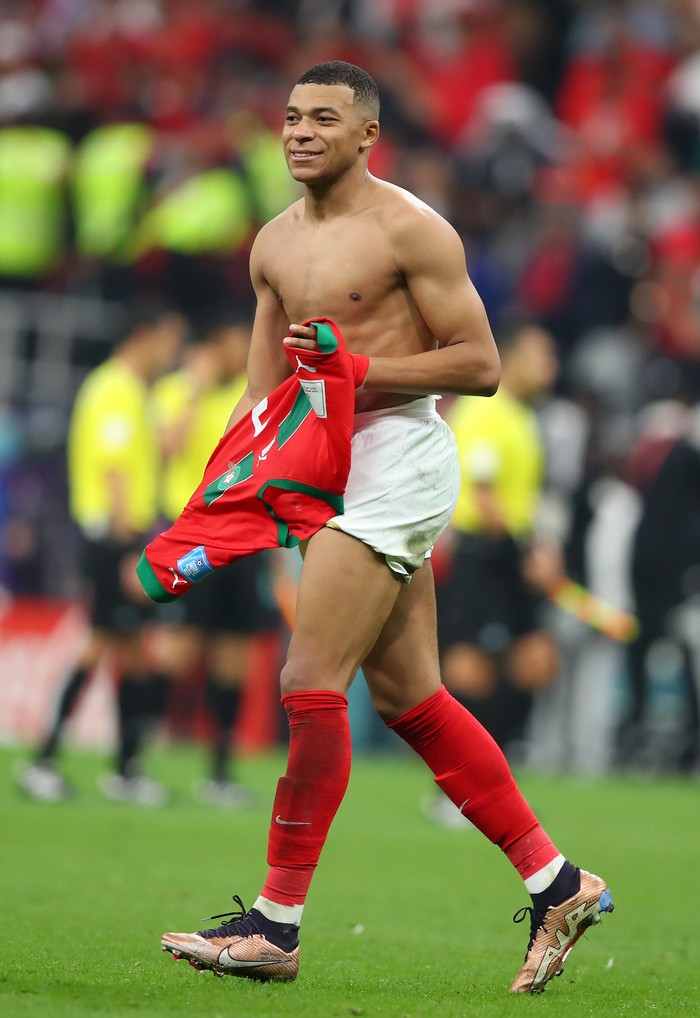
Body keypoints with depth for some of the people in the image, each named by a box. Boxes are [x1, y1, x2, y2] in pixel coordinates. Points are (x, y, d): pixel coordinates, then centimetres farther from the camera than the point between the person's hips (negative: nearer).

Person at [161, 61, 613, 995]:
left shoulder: (410, 230, -10)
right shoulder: (276, 243, 13)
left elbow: (480, 364, -12)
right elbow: (264, 392, 17)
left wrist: (354, 367, -17)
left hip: (398, 456, -9)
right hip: (339, 467, 9)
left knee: (311, 685, -12)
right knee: (409, 698, 9)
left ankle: (277, 924, -8)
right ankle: (557, 885, 16)